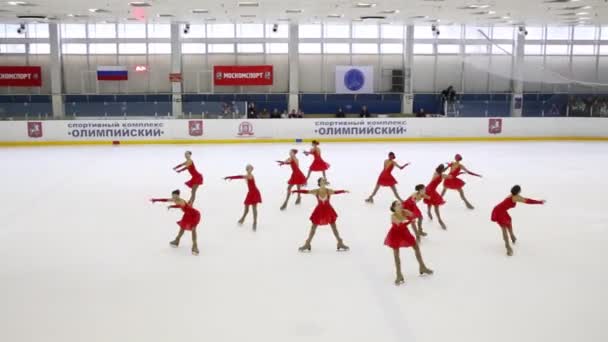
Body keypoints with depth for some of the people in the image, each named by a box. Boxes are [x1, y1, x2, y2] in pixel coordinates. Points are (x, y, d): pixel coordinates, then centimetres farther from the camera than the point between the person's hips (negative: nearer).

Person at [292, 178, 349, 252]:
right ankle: (307, 244, 21)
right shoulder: (316, 191, -15)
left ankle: (340, 243, 22)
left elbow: (336, 192, -26)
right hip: (319, 211, 0)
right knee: (313, 227, 8)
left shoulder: (329, 191, -14)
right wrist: (295, 191, -22)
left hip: (328, 210, 0)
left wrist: (343, 191, -39)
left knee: (334, 227, 9)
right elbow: (305, 191, -18)